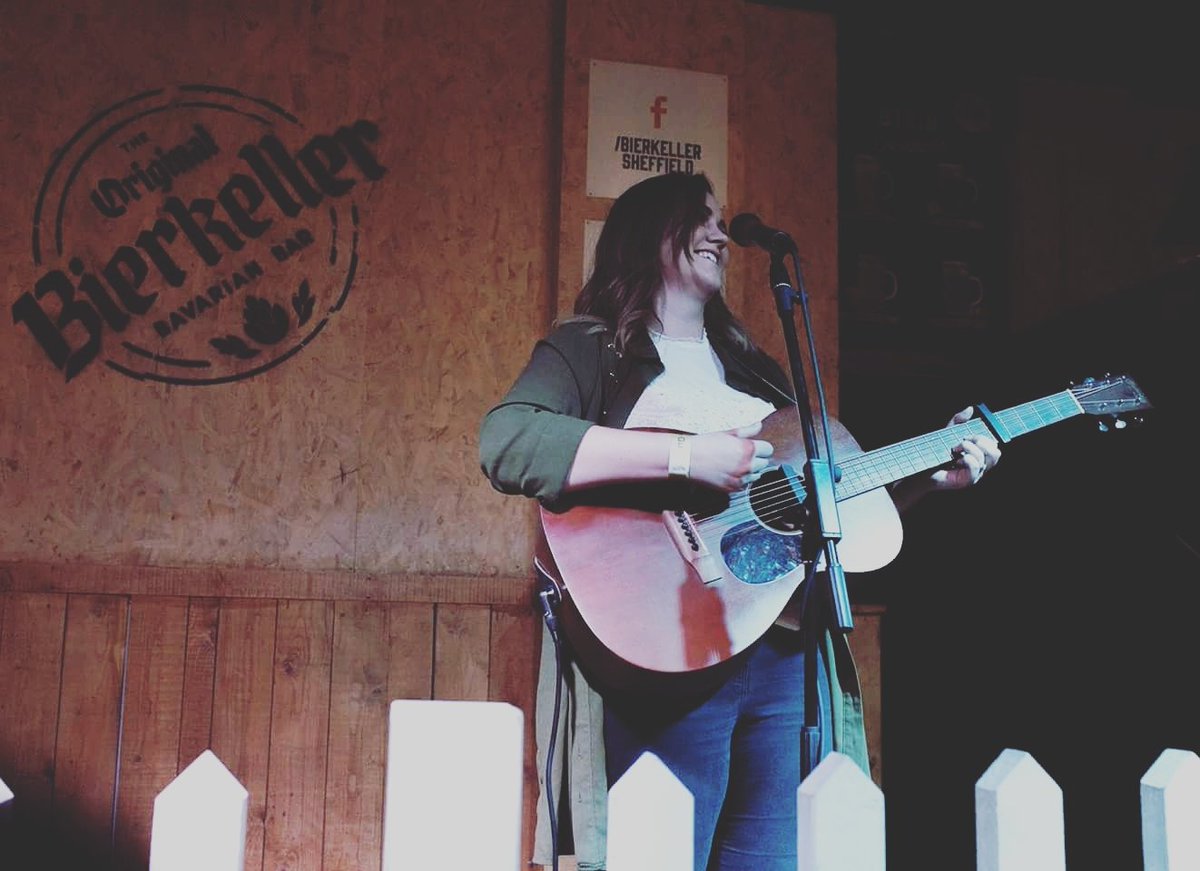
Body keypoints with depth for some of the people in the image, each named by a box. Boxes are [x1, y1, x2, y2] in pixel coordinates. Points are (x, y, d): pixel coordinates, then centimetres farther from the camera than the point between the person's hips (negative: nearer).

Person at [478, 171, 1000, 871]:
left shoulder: (757, 370, 25)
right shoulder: (591, 349, 4)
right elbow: (506, 442, -17)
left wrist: (931, 476, 13)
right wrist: (685, 456, -21)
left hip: (788, 652, 6)